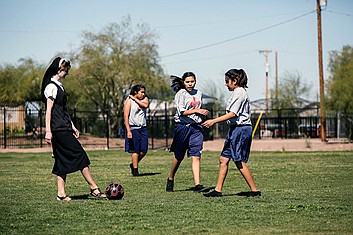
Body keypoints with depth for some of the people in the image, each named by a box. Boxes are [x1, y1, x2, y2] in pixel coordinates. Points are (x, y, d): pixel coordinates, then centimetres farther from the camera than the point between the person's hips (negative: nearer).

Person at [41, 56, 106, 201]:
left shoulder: (58, 86, 19)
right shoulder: (52, 87, -11)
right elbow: (49, 110, -15)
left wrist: (72, 127, 21)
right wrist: (48, 131, -19)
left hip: (64, 129, 10)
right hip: (59, 129, -10)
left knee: (64, 160, 7)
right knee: (80, 155, -8)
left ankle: (61, 193, 7)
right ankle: (94, 188, -6)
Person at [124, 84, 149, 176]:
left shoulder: (144, 99, 13)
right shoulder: (129, 101, -3)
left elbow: (145, 105, -12)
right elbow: (126, 116, -9)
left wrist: (135, 99, -7)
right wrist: (128, 131, -17)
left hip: (143, 128, 5)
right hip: (133, 128, -5)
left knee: (144, 150, 2)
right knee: (135, 150, -5)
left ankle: (133, 164, 23)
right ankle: (135, 170, 2)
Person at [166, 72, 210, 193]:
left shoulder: (198, 93, 14)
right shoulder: (180, 94, -4)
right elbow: (182, 111, -12)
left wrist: (202, 112, 8)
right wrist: (196, 111, -16)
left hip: (196, 127, 4)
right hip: (183, 127, -4)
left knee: (196, 156, -8)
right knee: (179, 157, 6)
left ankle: (197, 185, -15)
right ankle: (170, 179, 29)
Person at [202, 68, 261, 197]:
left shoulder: (239, 93, -13)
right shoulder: (238, 92, 17)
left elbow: (233, 114, -22)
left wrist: (213, 121, -24)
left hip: (241, 129, -10)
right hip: (235, 129, 10)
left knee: (239, 162, -6)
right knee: (223, 159, 7)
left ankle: (254, 190, 1)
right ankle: (218, 190, 8)